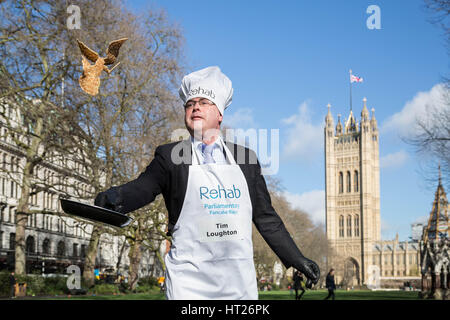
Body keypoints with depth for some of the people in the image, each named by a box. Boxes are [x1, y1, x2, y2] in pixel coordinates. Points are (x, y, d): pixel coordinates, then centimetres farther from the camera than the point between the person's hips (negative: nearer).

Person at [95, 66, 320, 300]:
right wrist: (114, 198, -28)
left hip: (239, 280, 3)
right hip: (189, 278, -3)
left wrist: (295, 258, 17)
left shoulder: (246, 158, 13)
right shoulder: (170, 156, 6)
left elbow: (265, 216, 17)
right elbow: (142, 188, -6)